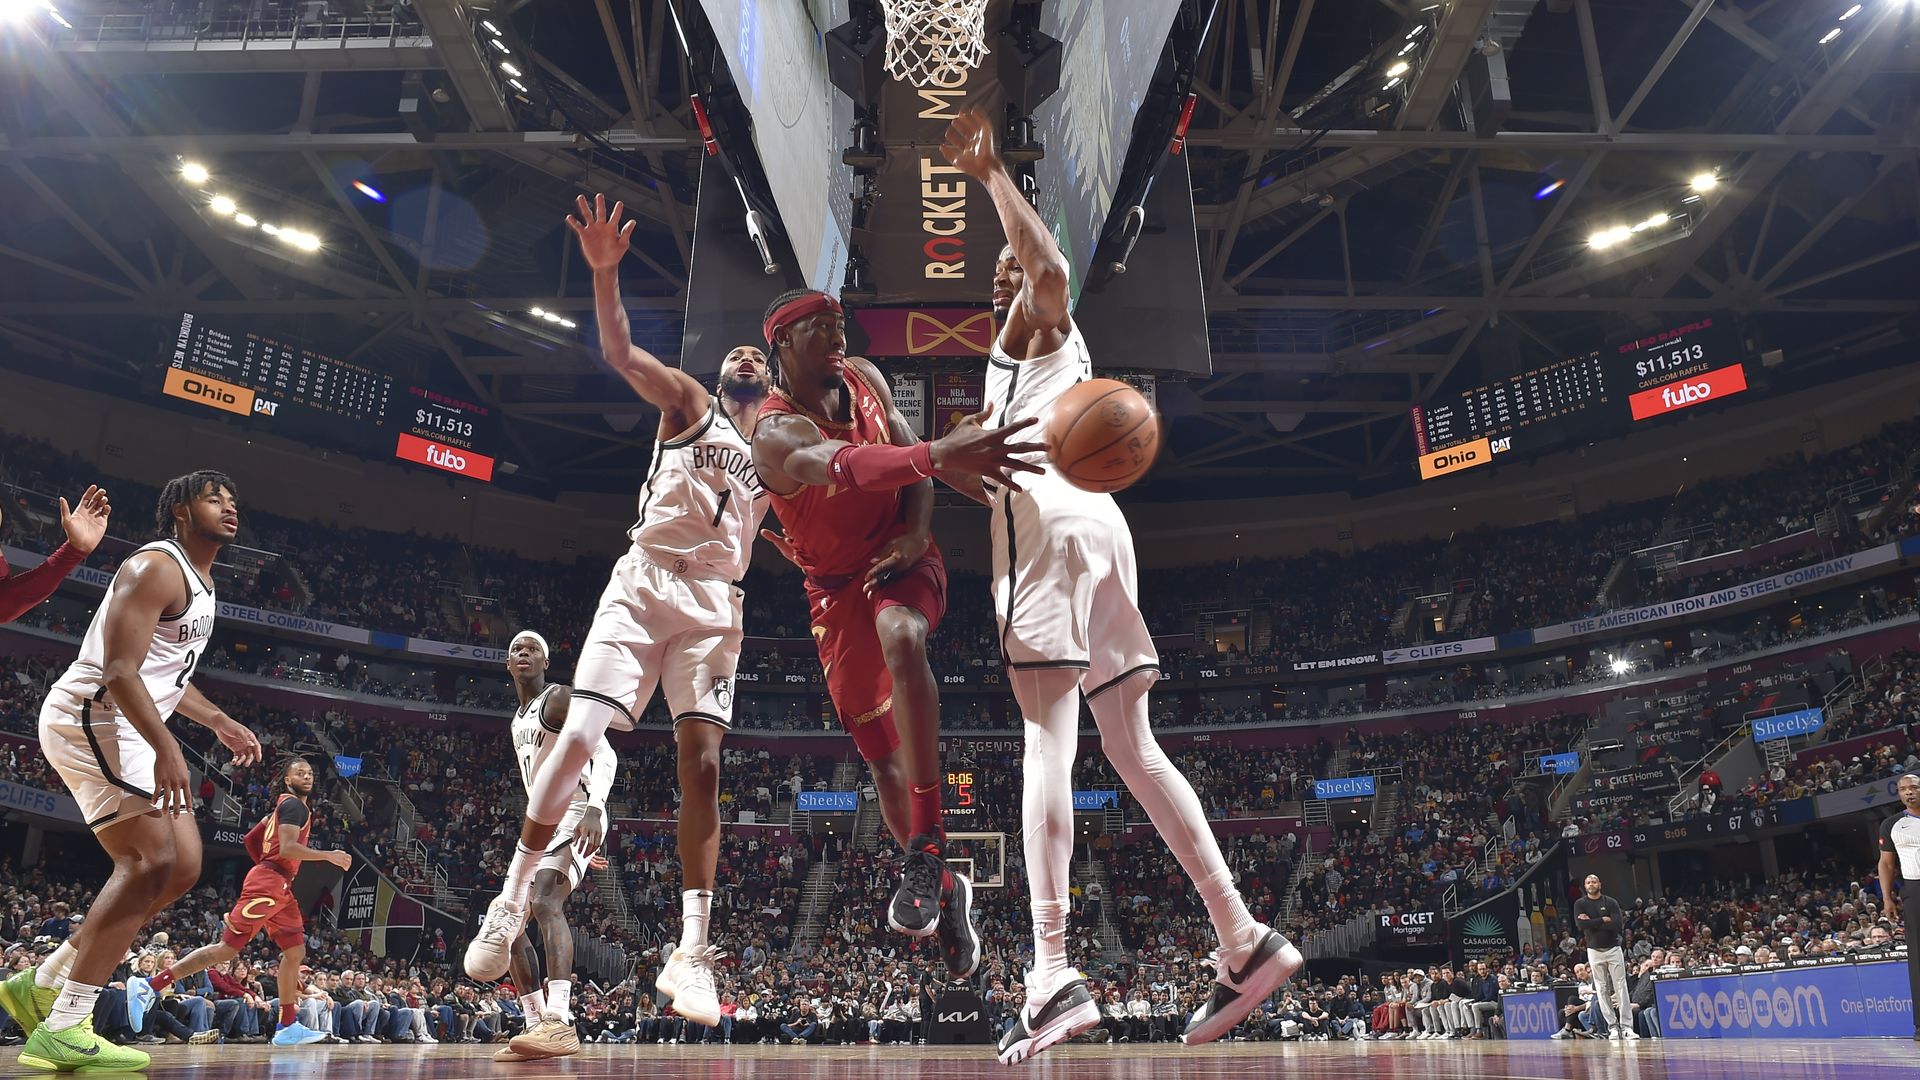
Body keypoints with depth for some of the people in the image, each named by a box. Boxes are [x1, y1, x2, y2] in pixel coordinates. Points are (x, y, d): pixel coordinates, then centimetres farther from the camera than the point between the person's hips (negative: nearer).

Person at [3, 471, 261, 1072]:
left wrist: (217, 721, 26)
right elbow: (118, 671, -24)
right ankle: (62, 1031, -15)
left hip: (125, 730, 10)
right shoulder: (156, 567, -14)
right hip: (90, 718, -10)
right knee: (150, 864, -19)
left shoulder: (200, 580, 19)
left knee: (183, 866, 6)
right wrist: (166, 747, -31)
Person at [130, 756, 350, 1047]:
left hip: (280, 887, 10)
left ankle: (287, 1028, 8)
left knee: (296, 953, 7)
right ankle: (148, 986, -6)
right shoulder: (294, 805, -8)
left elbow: (250, 839, 27)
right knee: (227, 948, -11)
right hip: (268, 885, -10)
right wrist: (329, 856, -19)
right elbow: (287, 848, -21)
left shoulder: (283, 805, 22)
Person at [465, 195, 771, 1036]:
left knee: (701, 764, -7)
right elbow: (618, 352, -6)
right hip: (646, 583, -3)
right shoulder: (688, 403, 11)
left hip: (715, 604, 3)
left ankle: (690, 956, -8)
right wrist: (604, 271, -22)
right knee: (577, 737, -13)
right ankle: (511, 901, 5)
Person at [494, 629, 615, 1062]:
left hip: (574, 814, -10)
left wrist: (594, 809, -33)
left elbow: (605, 756, -18)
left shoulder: (560, 698, -6)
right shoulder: (517, 722, 22)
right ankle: (537, 1026, 11)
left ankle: (561, 1024, -41)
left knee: (544, 899, -31)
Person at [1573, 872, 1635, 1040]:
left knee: (1621, 987, -6)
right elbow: (1580, 924, -15)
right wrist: (1604, 920, -14)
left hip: (1613, 949, -1)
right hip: (1594, 951, 1)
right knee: (1601, 990, 0)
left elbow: (1618, 925, -14)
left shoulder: (1611, 902, 0)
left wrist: (1592, 922, -14)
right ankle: (1612, 1027, 5)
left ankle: (1626, 1027, -6)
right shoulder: (1580, 904, 2)